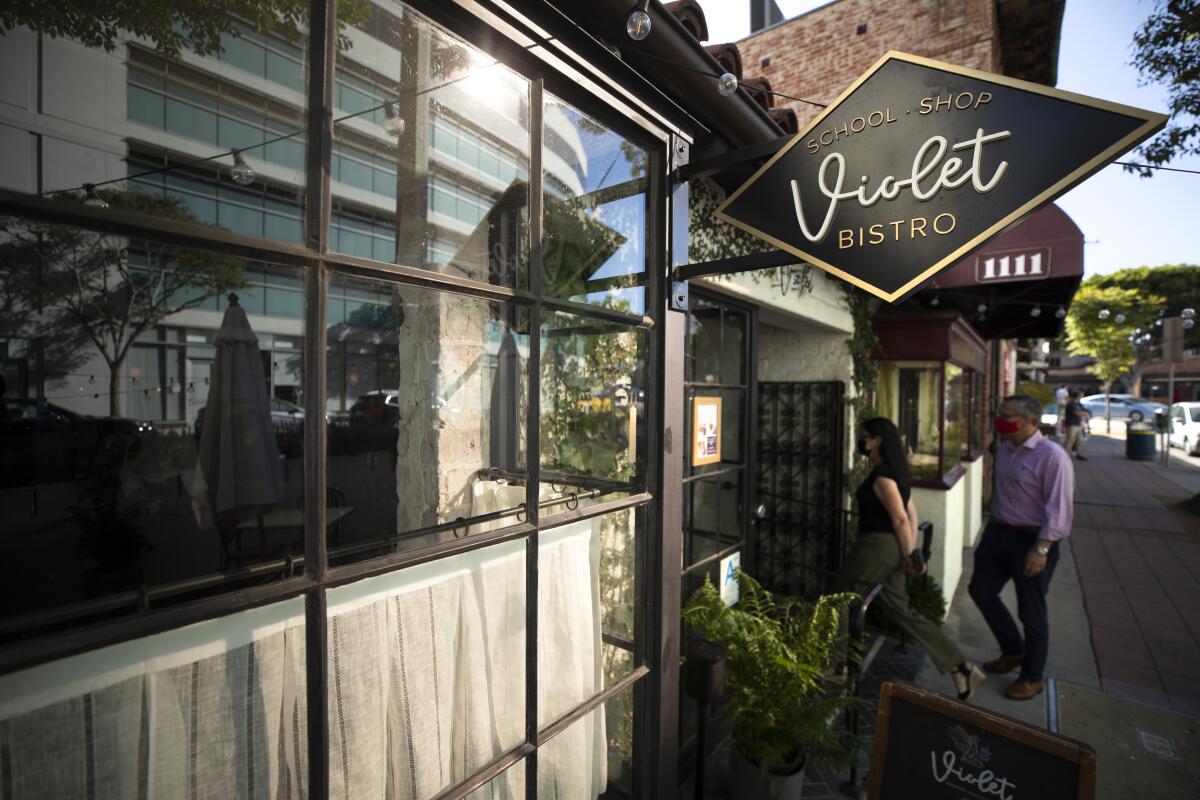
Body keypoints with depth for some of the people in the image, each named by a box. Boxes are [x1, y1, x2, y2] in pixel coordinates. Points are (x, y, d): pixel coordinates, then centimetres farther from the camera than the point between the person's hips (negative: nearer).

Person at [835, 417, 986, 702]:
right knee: (901, 610, 16)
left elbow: (901, 519, -19)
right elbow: (911, 513, 15)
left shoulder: (882, 475, -18)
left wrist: (909, 555, -9)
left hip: (877, 546, -10)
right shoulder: (896, 471, 12)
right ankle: (962, 667, 17)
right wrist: (911, 552, 15)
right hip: (891, 548, 10)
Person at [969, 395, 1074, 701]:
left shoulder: (1051, 456, -19)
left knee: (1031, 610, 7)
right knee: (981, 590, 14)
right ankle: (1013, 651, 36)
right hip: (999, 533, 8)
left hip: (1031, 540, -8)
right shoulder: (1004, 449, 4)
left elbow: (1059, 508, -21)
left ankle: (1033, 678, 28)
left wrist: (1041, 549, -23)